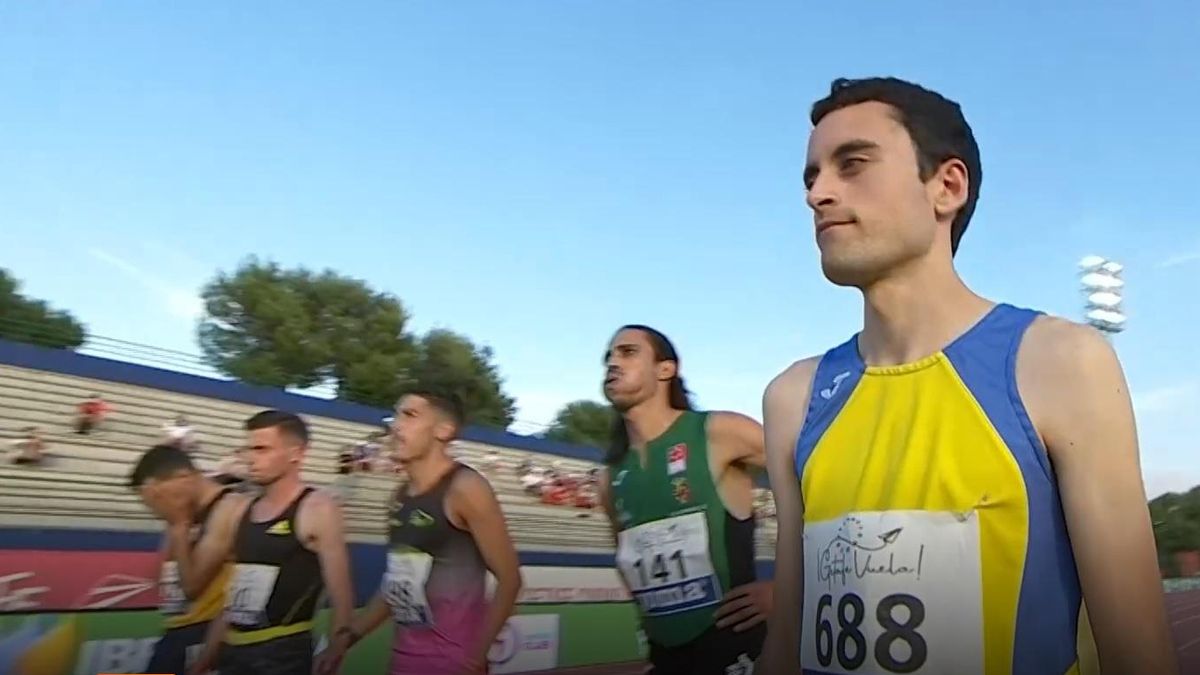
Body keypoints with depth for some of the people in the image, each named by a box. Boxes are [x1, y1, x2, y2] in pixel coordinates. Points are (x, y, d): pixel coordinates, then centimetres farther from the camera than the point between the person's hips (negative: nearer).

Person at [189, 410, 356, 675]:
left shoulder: (317, 510, -13)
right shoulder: (243, 512, 9)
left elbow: (341, 596, -14)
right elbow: (231, 595, 16)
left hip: (282, 652, -7)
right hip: (233, 652, 7)